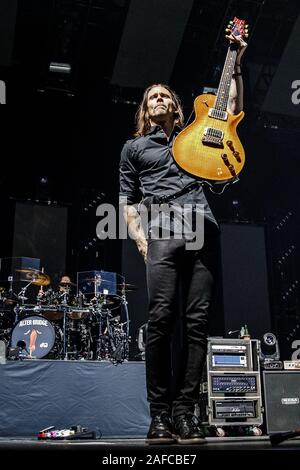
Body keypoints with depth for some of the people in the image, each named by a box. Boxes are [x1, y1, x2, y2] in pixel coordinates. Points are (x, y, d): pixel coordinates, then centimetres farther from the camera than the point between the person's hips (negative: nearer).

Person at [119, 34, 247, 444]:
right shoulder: (134, 147, 23)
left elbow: (233, 109, 29)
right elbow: (127, 199, 16)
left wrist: (236, 64, 21)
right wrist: (139, 237, 2)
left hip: (203, 228, 2)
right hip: (163, 230, -2)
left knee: (197, 321, -6)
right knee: (162, 319, -15)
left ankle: (184, 411, -3)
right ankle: (160, 414, -7)